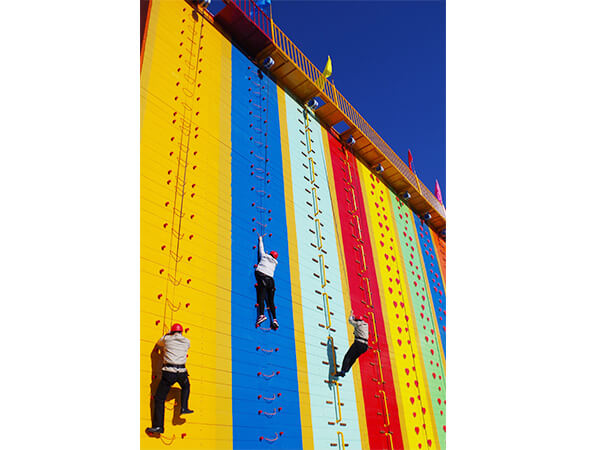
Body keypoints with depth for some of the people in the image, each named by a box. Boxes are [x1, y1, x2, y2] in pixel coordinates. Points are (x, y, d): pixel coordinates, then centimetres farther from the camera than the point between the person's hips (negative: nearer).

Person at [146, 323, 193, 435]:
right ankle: (184, 408, 24)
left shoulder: (166, 339, 5)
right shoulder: (187, 341, 9)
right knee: (186, 387, 35)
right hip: (181, 372, 2)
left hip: (168, 372, -2)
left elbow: (159, 344, 27)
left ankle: (158, 426, 2)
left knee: (159, 399, 6)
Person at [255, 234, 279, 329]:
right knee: (271, 301, 2)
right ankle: (274, 319, -9)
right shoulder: (274, 263, 23)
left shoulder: (264, 256, 14)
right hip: (270, 279, 4)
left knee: (261, 296, -17)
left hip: (261, 276, -4)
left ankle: (262, 314, -34)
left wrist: (260, 240, 46)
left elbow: (261, 248, 28)